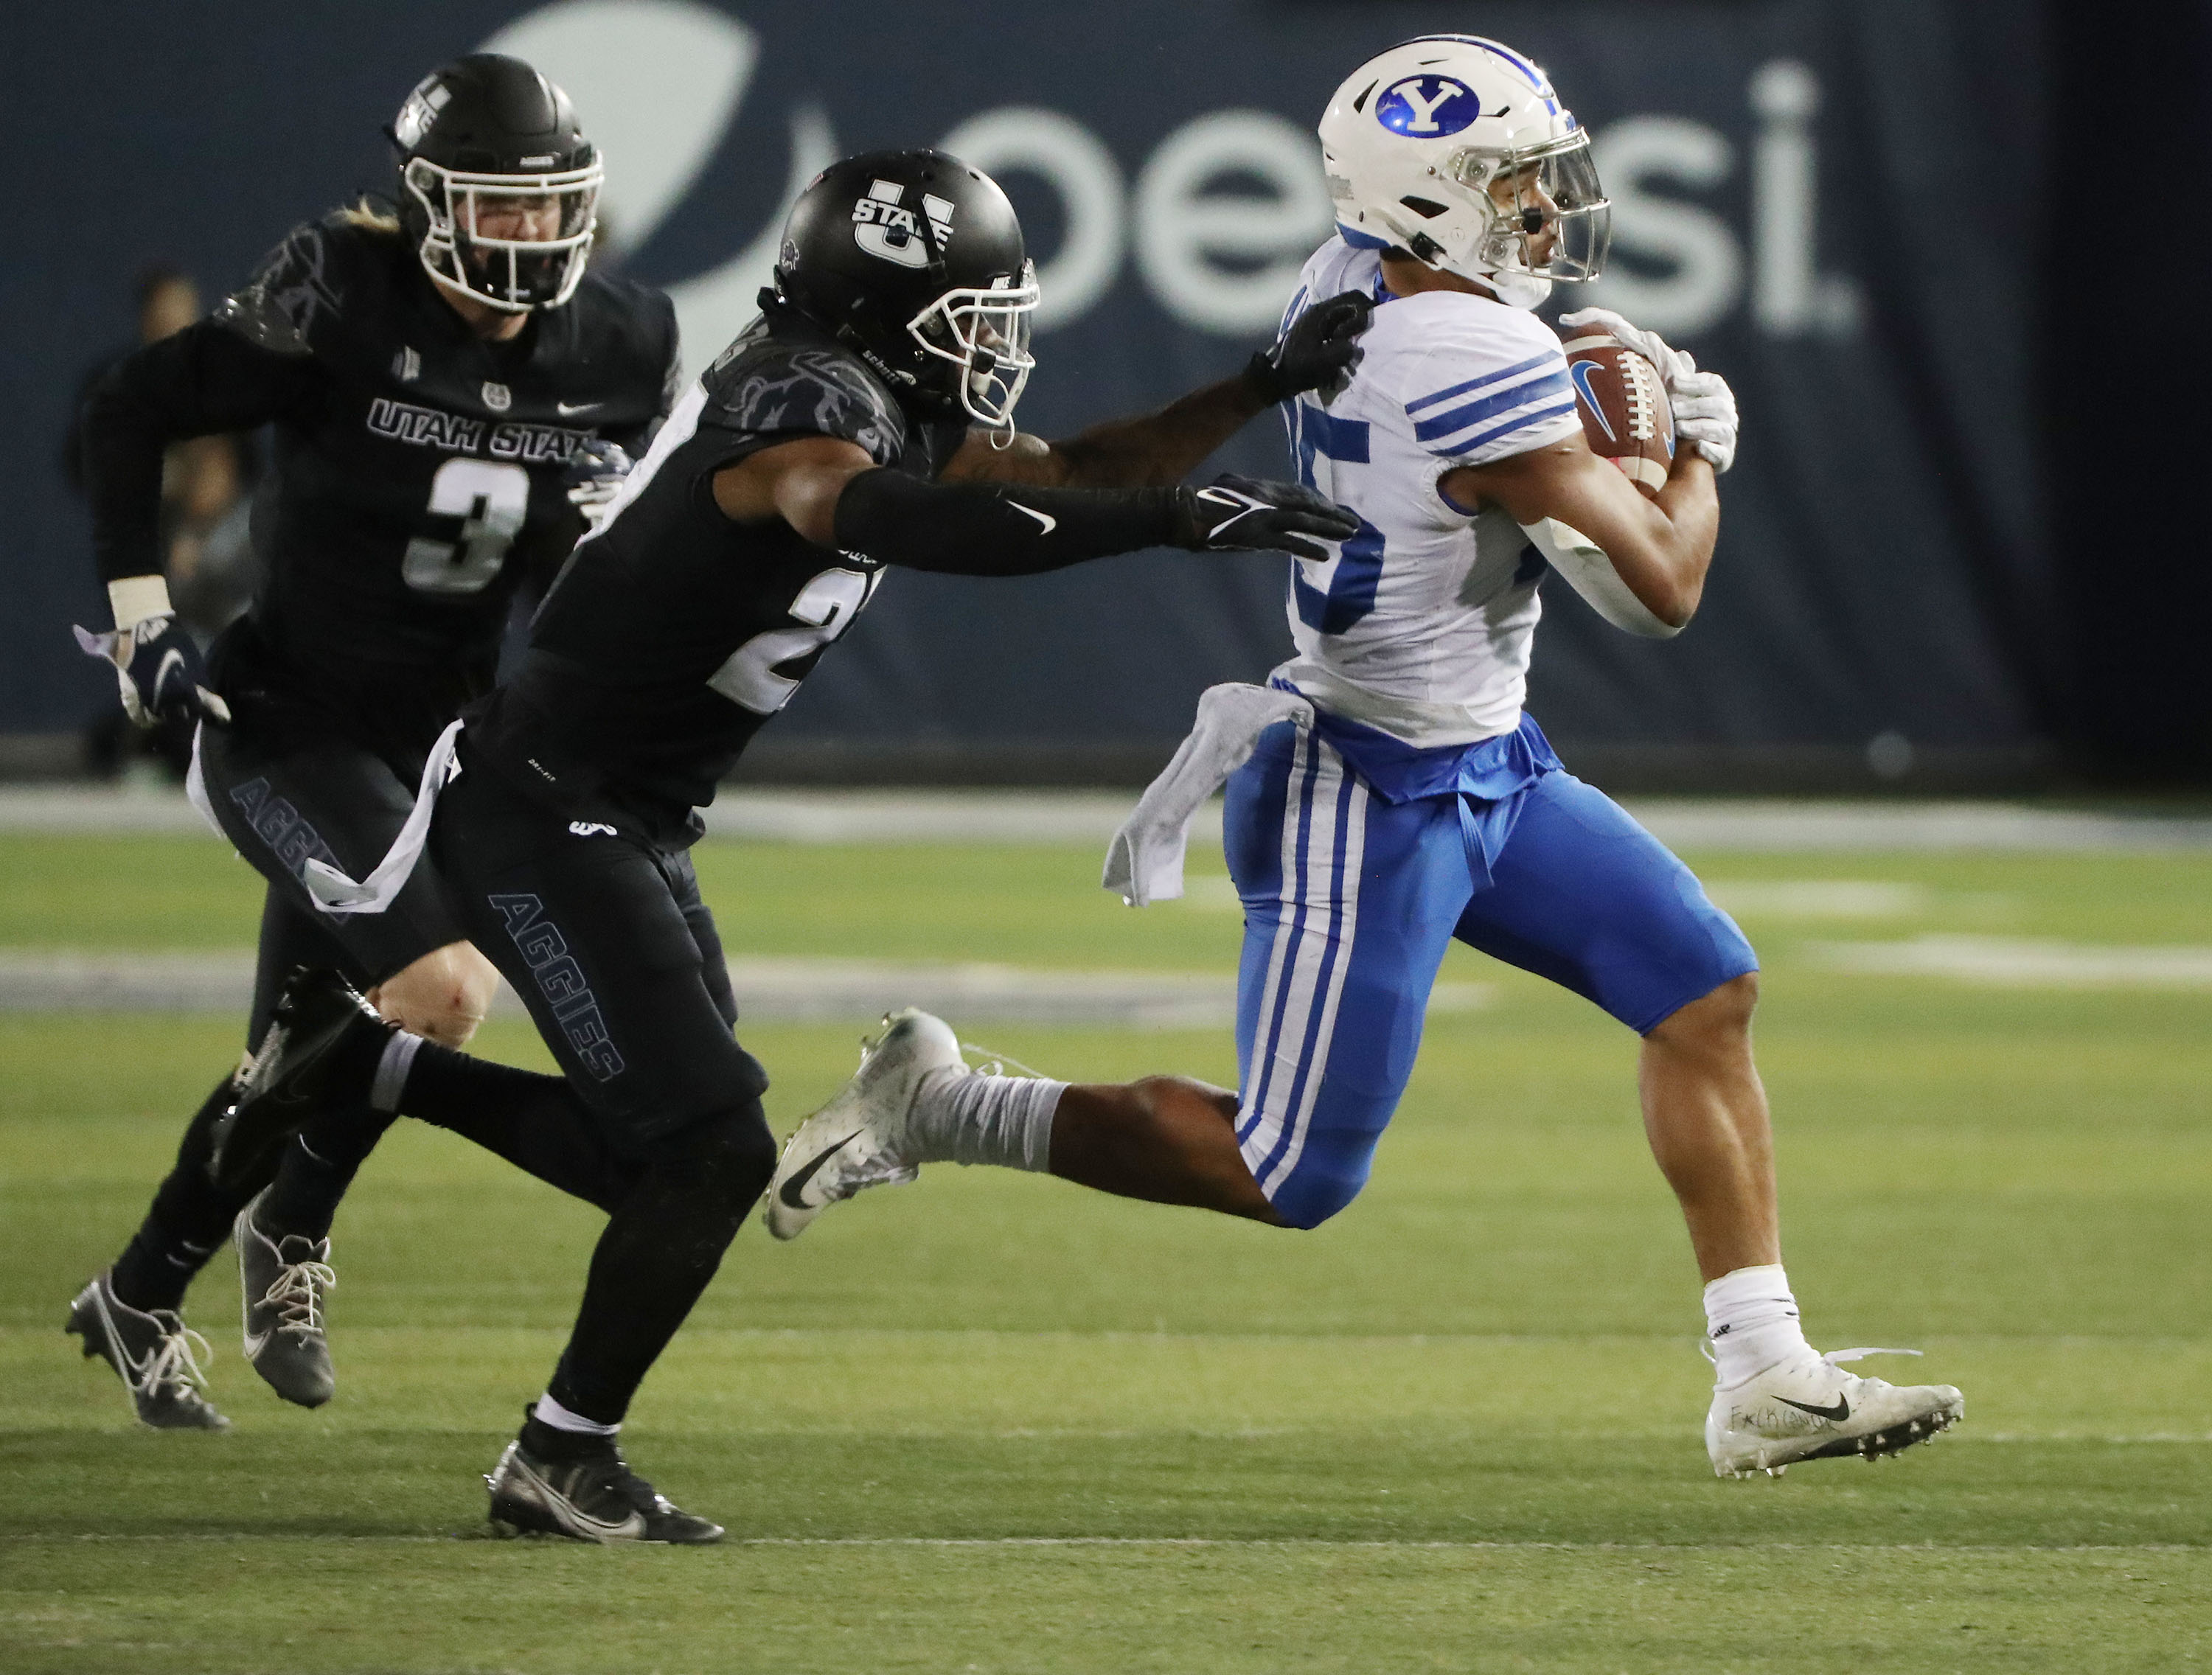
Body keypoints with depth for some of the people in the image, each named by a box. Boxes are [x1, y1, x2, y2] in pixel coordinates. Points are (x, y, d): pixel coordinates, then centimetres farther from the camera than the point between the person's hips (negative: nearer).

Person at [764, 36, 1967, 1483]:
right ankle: (933, 1110, 10)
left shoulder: (1348, 281, 0)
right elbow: (1660, 586, -19)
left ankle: (1767, 1381, 7)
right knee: (1290, 1178, -2)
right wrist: (1700, 448, 1)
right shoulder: (1476, 370, -27)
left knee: (1706, 987, 6)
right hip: (1372, 804, -10)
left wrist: (1594, 383, 7)